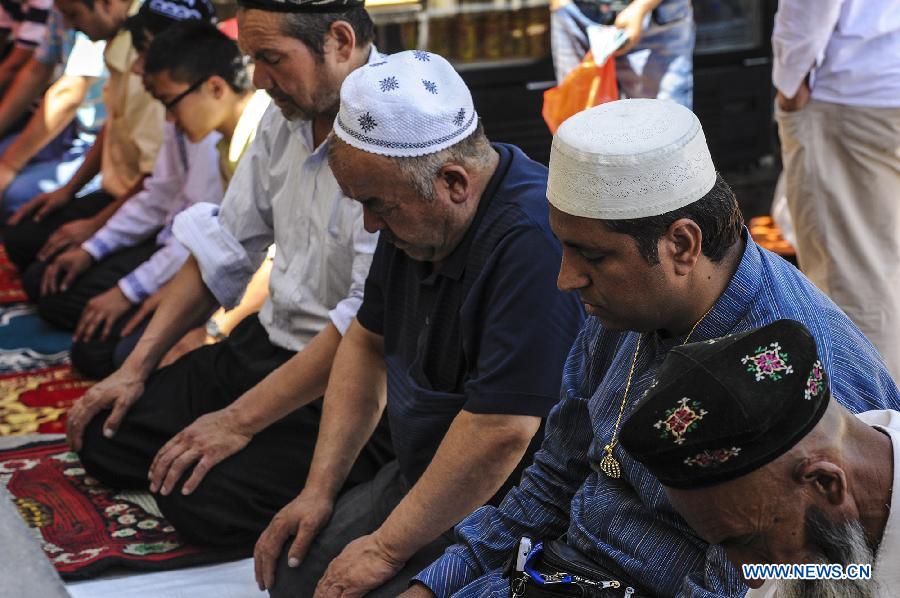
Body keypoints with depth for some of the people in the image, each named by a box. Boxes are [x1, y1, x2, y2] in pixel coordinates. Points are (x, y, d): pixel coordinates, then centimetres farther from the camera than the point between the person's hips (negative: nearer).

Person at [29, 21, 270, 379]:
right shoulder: (190, 122, -1)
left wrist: (128, 292, -19)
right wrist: (92, 250, 12)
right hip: (171, 242, 9)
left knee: (96, 352, -20)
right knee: (43, 283, 15)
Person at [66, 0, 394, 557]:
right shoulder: (286, 114, 4)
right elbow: (227, 246, 12)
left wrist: (240, 421, -21)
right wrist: (137, 367, 8)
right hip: (269, 342, 9)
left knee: (199, 500, -21)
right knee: (104, 436, 4)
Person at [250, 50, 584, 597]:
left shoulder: (532, 241, -31)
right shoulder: (416, 211, 0)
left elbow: (501, 432, -32)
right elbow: (369, 342, 13)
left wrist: (388, 548, -20)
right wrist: (319, 489, 7)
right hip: (424, 478, 9)